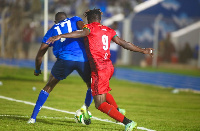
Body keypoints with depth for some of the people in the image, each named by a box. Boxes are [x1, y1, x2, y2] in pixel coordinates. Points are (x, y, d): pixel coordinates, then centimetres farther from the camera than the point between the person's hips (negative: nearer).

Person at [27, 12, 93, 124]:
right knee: (92, 86, 25)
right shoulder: (74, 20, 24)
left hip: (65, 59, 0)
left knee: (48, 87, 19)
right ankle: (85, 107, -1)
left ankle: (33, 117, 15)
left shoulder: (52, 31, 25)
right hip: (83, 59, 0)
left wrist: (37, 70, 40)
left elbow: (40, 55, 24)